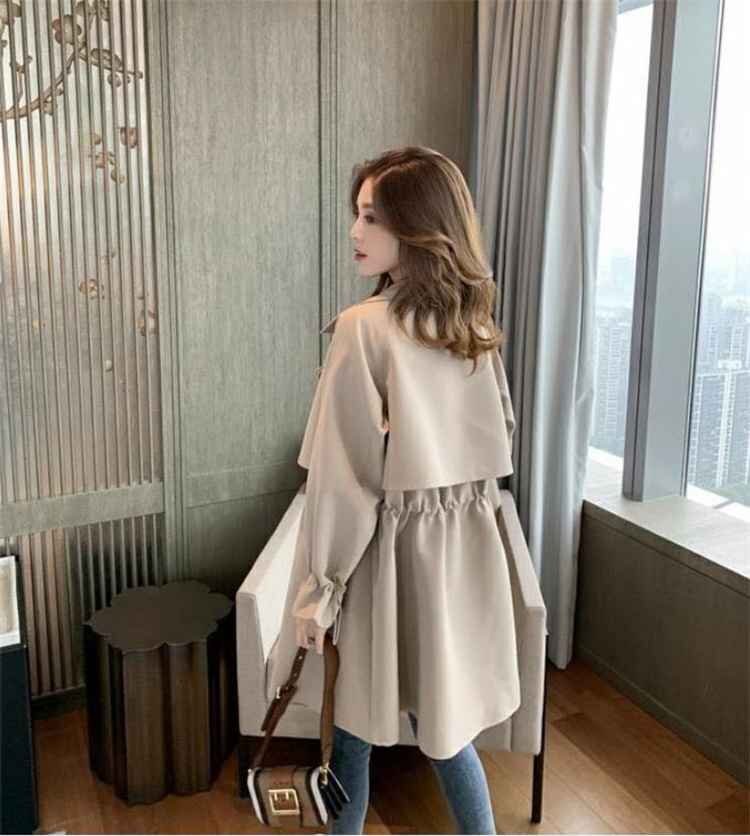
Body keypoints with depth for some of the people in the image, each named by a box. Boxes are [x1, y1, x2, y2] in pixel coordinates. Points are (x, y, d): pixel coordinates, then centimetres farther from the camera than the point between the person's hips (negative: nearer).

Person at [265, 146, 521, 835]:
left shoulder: (365, 328, -19)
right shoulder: (475, 322, 2)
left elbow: (344, 476, -18)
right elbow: (499, 445, 10)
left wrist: (318, 589, -10)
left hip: (384, 550, -6)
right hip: (463, 547, 6)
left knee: (353, 727, 15)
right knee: (442, 723, 21)